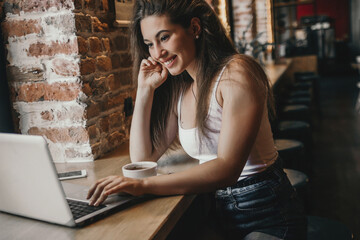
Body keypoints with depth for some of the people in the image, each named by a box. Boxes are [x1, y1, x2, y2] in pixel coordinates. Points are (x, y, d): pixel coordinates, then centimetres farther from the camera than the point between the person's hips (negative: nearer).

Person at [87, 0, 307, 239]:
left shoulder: (235, 72, -16)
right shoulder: (178, 90, 6)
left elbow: (227, 169, -24)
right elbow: (142, 158, 6)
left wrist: (143, 185, -30)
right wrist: (145, 89, 0)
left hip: (267, 212, -5)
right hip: (223, 212, 6)